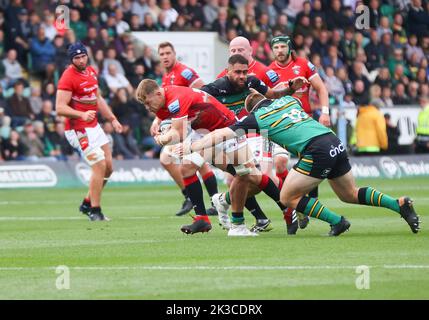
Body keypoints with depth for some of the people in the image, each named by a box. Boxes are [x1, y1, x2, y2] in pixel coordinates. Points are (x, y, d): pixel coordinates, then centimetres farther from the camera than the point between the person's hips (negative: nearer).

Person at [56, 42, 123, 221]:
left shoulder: (91, 72, 11)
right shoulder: (68, 78, -17)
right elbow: (60, 108, -23)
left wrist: (112, 119, 21)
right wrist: (82, 115, -36)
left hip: (94, 126, 9)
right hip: (79, 130, -9)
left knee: (108, 167, 10)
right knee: (100, 166, -14)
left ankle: (87, 204, 23)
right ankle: (95, 211, -5)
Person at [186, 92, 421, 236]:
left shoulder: (256, 117, 7)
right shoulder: (288, 99, 23)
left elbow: (221, 135, 7)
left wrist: (191, 147, 13)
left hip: (316, 151, -7)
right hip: (335, 143, 7)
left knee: (288, 198, 6)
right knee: (350, 195, 23)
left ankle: (337, 222, 1)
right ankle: (400, 204, 11)